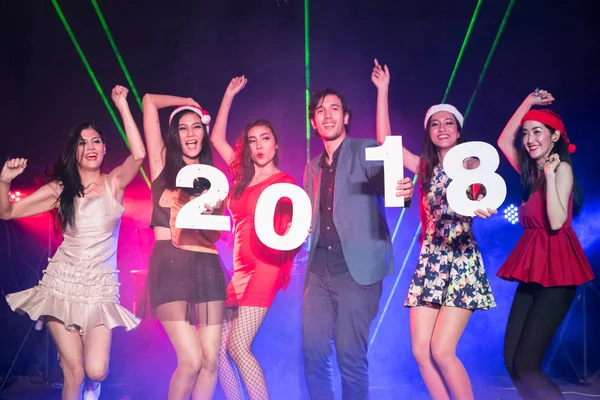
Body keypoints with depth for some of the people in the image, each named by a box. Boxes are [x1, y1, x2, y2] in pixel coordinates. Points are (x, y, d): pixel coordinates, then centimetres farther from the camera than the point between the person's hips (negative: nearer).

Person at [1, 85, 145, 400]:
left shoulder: (114, 183, -1)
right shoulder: (60, 189, 3)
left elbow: (139, 155, -20)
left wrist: (122, 105, -17)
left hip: (101, 288, -1)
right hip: (63, 283, 1)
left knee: (96, 371, -10)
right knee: (74, 371, -5)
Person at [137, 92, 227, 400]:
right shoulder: (163, 164, 9)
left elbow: (216, 233, 12)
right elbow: (149, 101, 6)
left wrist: (210, 215, -8)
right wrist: (187, 101, 20)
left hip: (207, 267, 4)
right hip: (170, 266, -3)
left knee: (210, 360, -1)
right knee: (191, 360, -12)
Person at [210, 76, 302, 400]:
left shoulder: (284, 182, 1)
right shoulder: (243, 176, 15)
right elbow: (216, 138, 20)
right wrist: (229, 95, 22)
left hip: (266, 266, -6)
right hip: (240, 268, 7)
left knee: (238, 346, -14)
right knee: (217, 347, 1)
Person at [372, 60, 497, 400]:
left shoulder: (473, 165, 2)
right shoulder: (425, 167, 12)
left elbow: (487, 203, -8)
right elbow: (384, 140, 4)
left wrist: (483, 207, -32)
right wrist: (383, 90, 5)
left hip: (462, 262, -4)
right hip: (429, 264, 5)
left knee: (441, 350, -13)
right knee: (420, 351, -2)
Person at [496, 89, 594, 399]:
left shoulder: (562, 167, -7)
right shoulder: (531, 171, 14)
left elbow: (557, 221, -17)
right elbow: (503, 140, 14)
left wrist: (550, 175, -21)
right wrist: (529, 103, 12)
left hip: (555, 272, -8)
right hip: (532, 270, 8)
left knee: (525, 364, -11)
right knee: (511, 361, 4)